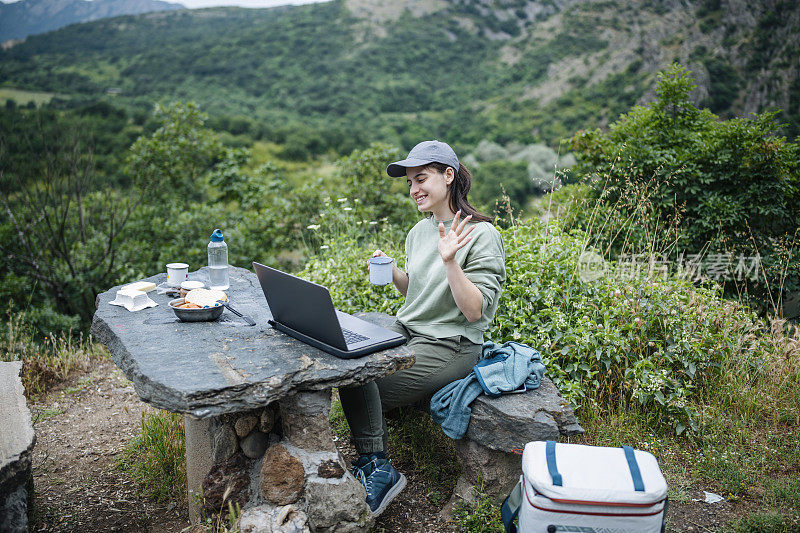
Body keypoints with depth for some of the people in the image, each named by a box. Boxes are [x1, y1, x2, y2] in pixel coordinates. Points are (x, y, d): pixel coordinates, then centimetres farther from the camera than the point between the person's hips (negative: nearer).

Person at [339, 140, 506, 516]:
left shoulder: (482, 235, -12)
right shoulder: (418, 232, 11)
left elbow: (474, 311, -18)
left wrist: (449, 261, -27)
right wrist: (392, 271, 4)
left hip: (449, 347, -7)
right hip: (407, 331, 8)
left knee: (359, 386, -19)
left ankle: (376, 467, 2)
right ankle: (373, 462, -2)